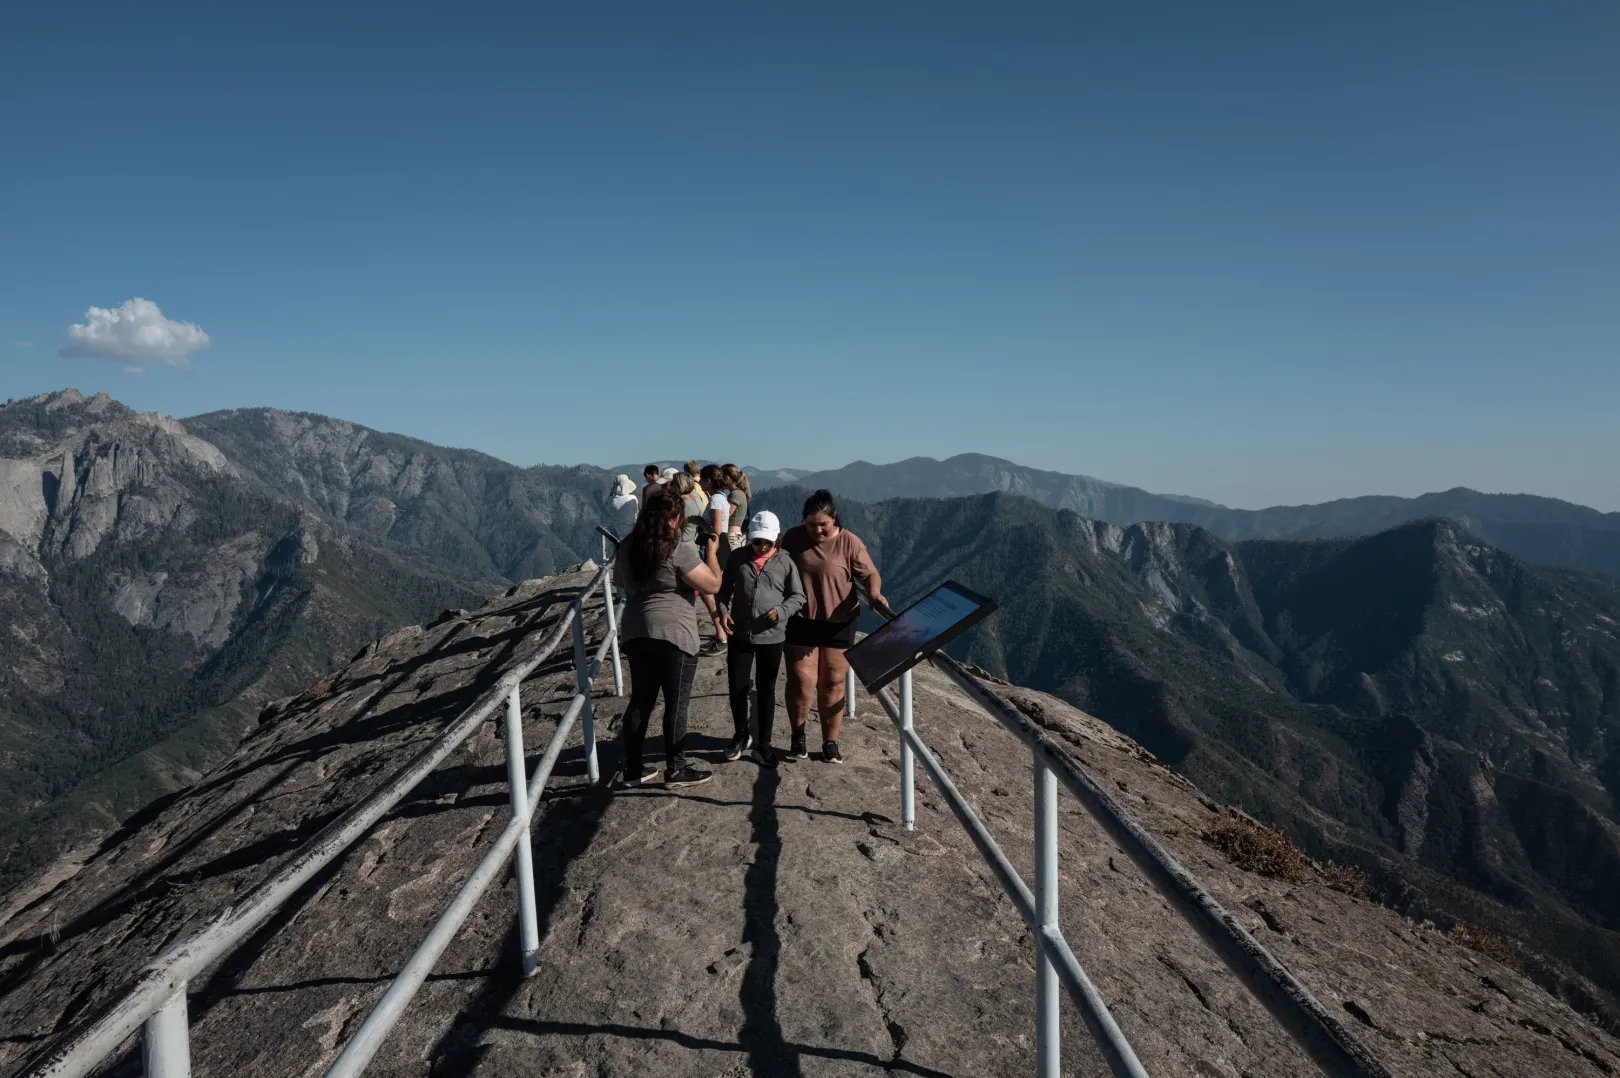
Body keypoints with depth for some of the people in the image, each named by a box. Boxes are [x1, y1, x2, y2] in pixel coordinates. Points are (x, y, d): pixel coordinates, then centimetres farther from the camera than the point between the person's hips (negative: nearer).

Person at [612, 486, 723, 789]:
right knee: (676, 703, 5)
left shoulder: (629, 546, 5)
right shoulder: (679, 550, -16)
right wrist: (711, 551, -2)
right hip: (673, 633, -7)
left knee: (640, 701, 14)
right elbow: (713, 585, -13)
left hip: (635, 632, 7)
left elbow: (619, 580, 23)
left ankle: (632, 771, 19)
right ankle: (675, 770, 13)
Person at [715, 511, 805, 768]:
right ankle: (741, 736, 29)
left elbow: (798, 596, 1)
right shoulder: (737, 558, 1)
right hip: (739, 635, 1)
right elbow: (724, 589, 9)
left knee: (766, 690, 9)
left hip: (772, 637, -1)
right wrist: (722, 611, -8)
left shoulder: (785, 562, -3)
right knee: (737, 687, 6)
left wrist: (782, 611, -16)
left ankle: (763, 744, 21)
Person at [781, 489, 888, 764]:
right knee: (802, 680, -1)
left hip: (838, 623, 0)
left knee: (833, 682, 7)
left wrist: (874, 595, -27)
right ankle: (798, 736, 19)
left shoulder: (849, 542, -9)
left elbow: (869, 574, -6)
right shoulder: (793, 538, -3)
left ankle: (830, 742, 18)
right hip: (800, 621, 1)